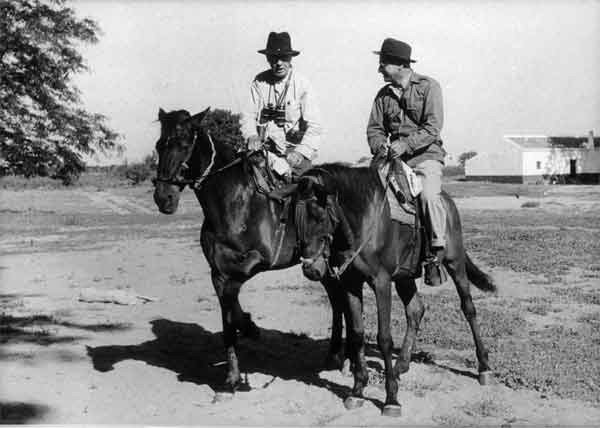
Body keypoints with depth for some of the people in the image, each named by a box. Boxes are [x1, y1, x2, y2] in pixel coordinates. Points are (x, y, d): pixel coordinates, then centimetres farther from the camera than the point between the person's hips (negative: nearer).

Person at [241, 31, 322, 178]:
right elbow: (249, 115, 6)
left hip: (293, 148, -1)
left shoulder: (302, 85, -1)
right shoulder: (259, 82, 5)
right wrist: (252, 136, -16)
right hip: (264, 147, 2)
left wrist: (301, 152, -20)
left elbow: (314, 126, -5)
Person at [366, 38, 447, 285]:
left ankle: (438, 250, -16)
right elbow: (375, 128, 13)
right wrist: (380, 146, -10)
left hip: (425, 155, -5)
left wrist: (405, 144, -24)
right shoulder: (384, 94, 13)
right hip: (392, 157, 5)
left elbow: (433, 128, -11)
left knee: (429, 195, -32)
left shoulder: (429, 87, -2)